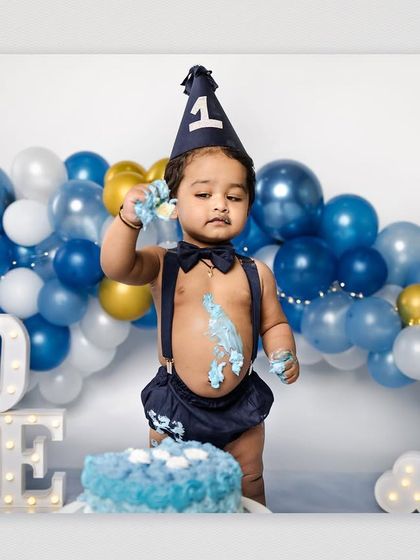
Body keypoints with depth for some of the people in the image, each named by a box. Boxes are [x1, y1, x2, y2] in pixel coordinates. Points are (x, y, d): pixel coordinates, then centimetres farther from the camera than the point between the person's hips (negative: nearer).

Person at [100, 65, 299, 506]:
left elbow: (274, 323, 9)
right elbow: (115, 267, -26)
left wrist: (283, 354, -10)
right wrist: (129, 219, -42)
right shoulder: (163, 265, -9)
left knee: (248, 497, 19)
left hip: (241, 411, 2)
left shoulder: (255, 273, -3)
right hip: (174, 409, -1)